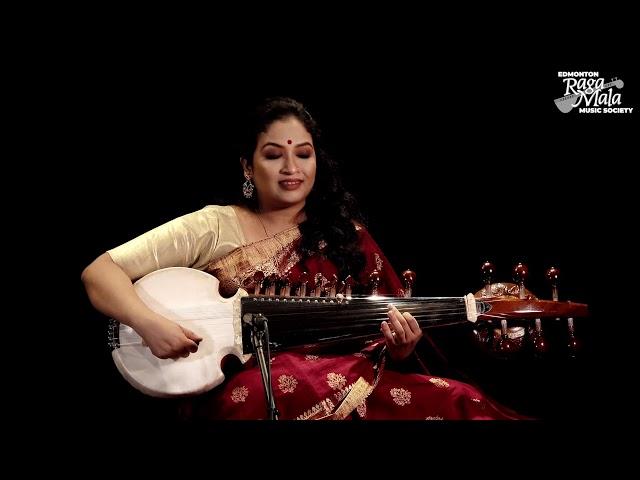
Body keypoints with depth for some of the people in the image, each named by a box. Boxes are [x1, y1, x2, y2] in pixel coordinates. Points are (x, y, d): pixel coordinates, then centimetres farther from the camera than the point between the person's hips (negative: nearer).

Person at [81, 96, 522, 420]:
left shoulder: (344, 234, 14)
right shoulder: (214, 228, 3)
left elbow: (379, 348, 15)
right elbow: (101, 272, -1)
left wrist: (399, 348, -9)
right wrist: (149, 323, -20)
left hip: (343, 378, 4)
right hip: (244, 390, -4)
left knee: (461, 404, -26)